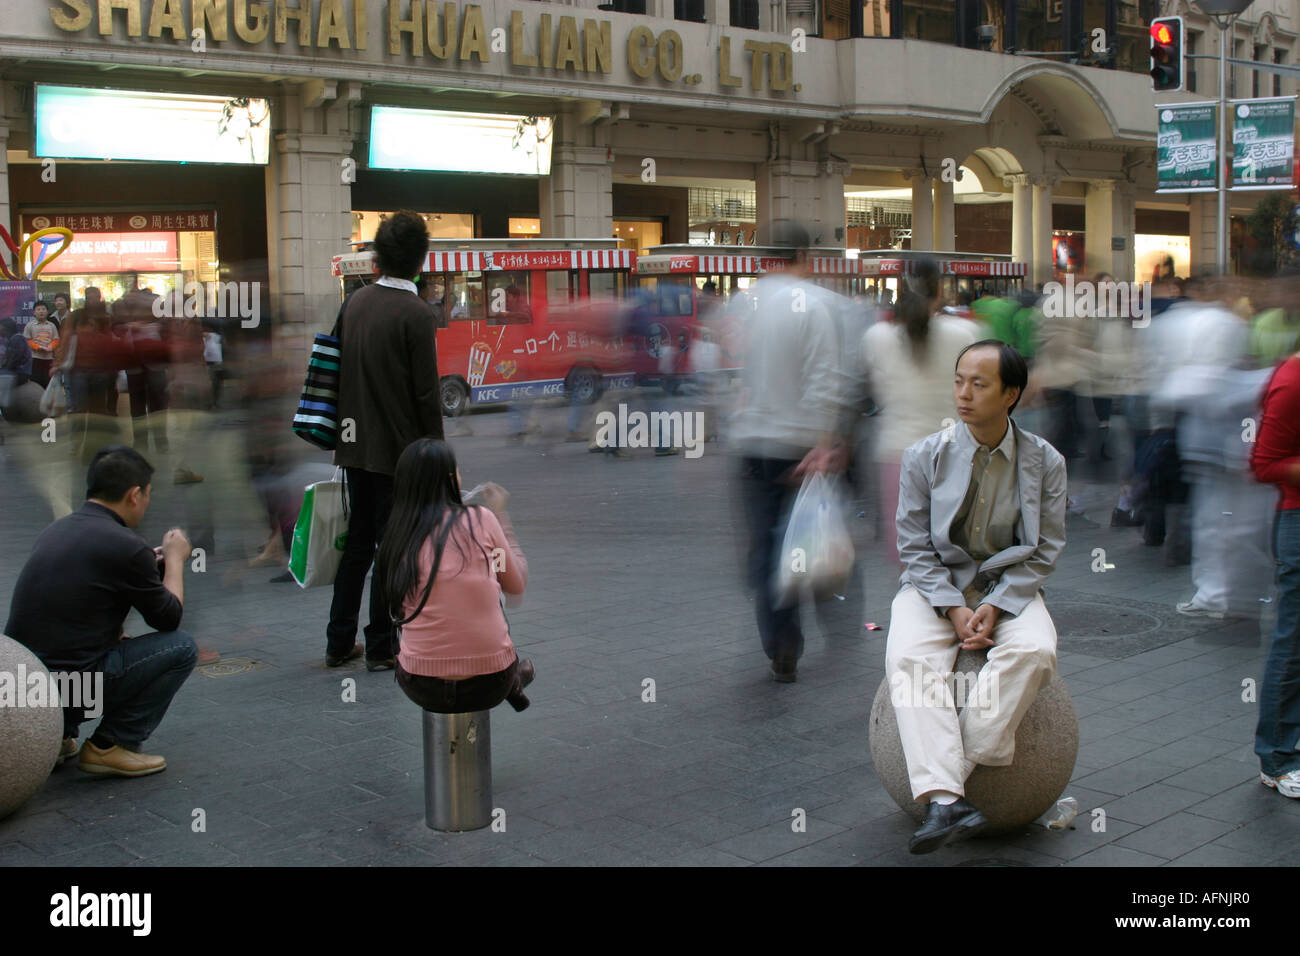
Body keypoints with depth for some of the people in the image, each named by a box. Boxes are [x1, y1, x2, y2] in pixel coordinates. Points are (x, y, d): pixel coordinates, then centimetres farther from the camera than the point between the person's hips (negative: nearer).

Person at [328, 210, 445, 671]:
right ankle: (380, 647, 12)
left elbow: (341, 372, 10)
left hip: (356, 445, 6)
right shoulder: (417, 313, -16)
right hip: (398, 449, -6)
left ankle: (339, 643, 22)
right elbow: (426, 394, -15)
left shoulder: (355, 301, 4)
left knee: (357, 544, 16)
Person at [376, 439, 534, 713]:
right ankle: (512, 682, 52)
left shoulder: (395, 539, 0)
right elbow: (517, 585, 7)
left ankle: (512, 682, 50)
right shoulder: (479, 519, -7)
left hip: (421, 688, 2)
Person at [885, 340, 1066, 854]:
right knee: (908, 657, -30)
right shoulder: (924, 456, -4)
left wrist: (996, 606, -15)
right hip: (934, 585, 0)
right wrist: (954, 609, -15)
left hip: (1009, 586, 1)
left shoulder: (1044, 461, -2)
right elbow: (914, 547, -2)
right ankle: (944, 799, -40)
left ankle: (954, 768, -29)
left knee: (1036, 650, -32)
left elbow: (1044, 551, 0)